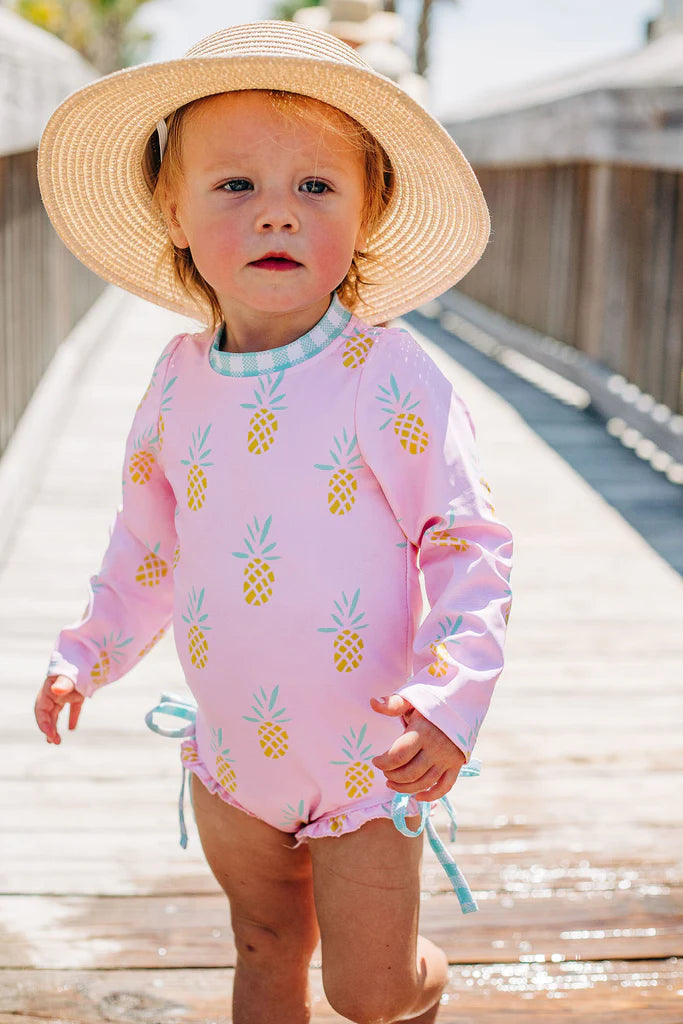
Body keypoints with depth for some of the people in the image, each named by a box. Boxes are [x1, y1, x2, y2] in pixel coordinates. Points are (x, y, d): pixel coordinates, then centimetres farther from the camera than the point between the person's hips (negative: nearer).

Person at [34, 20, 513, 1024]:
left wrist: (452, 695, -24)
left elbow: (470, 545, -14)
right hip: (231, 758, 4)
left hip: (364, 763, -4)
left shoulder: (392, 378, -18)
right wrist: (89, 652, 15)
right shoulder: (178, 380, -3)